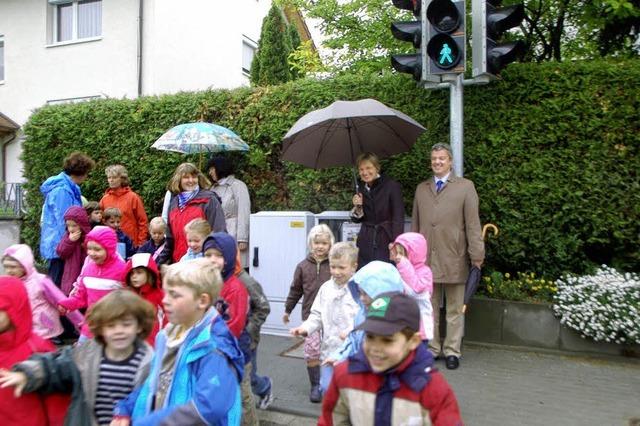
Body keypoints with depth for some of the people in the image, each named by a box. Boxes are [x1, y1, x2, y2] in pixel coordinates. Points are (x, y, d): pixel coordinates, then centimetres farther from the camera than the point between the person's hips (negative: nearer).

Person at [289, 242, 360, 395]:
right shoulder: (326, 288, 5)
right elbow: (317, 315, 9)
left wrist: (352, 331, -32)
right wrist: (305, 328, -7)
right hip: (329, 350, 5)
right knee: (327, 388, 13)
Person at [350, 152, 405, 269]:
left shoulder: (392, 186, -7)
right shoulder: (361, 188, 8)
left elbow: (398, 218, -8)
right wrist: (357, 207, -6)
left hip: (386, 241, -4)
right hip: (366, 244, 4)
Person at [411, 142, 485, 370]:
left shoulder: (465, 187, 1)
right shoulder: (421, 189, 13)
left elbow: (473, 224, -3)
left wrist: (476, 256, -8)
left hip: (454, 259, -3)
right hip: (426, 259, 3)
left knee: (455, 309, 8)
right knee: (429, 308, 12)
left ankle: (452, 350, 20)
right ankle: (432, 348, 24)